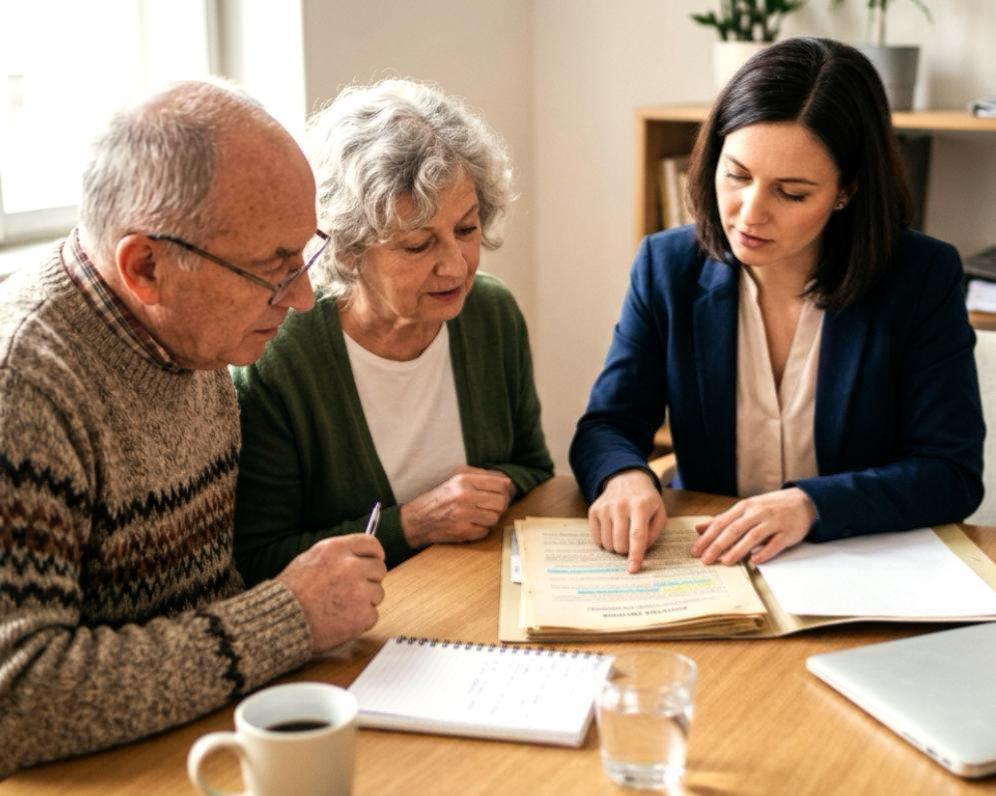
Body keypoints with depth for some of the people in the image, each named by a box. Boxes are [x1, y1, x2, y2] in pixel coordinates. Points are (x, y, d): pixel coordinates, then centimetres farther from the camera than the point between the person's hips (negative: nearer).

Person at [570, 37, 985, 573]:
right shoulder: (667, 267, -3)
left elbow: (953, 472, -9)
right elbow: (606, 427, -1)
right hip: (705, 573, 2)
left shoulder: (923, 279, -8)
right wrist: (624, 476, -24)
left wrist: (811, 504, -24)